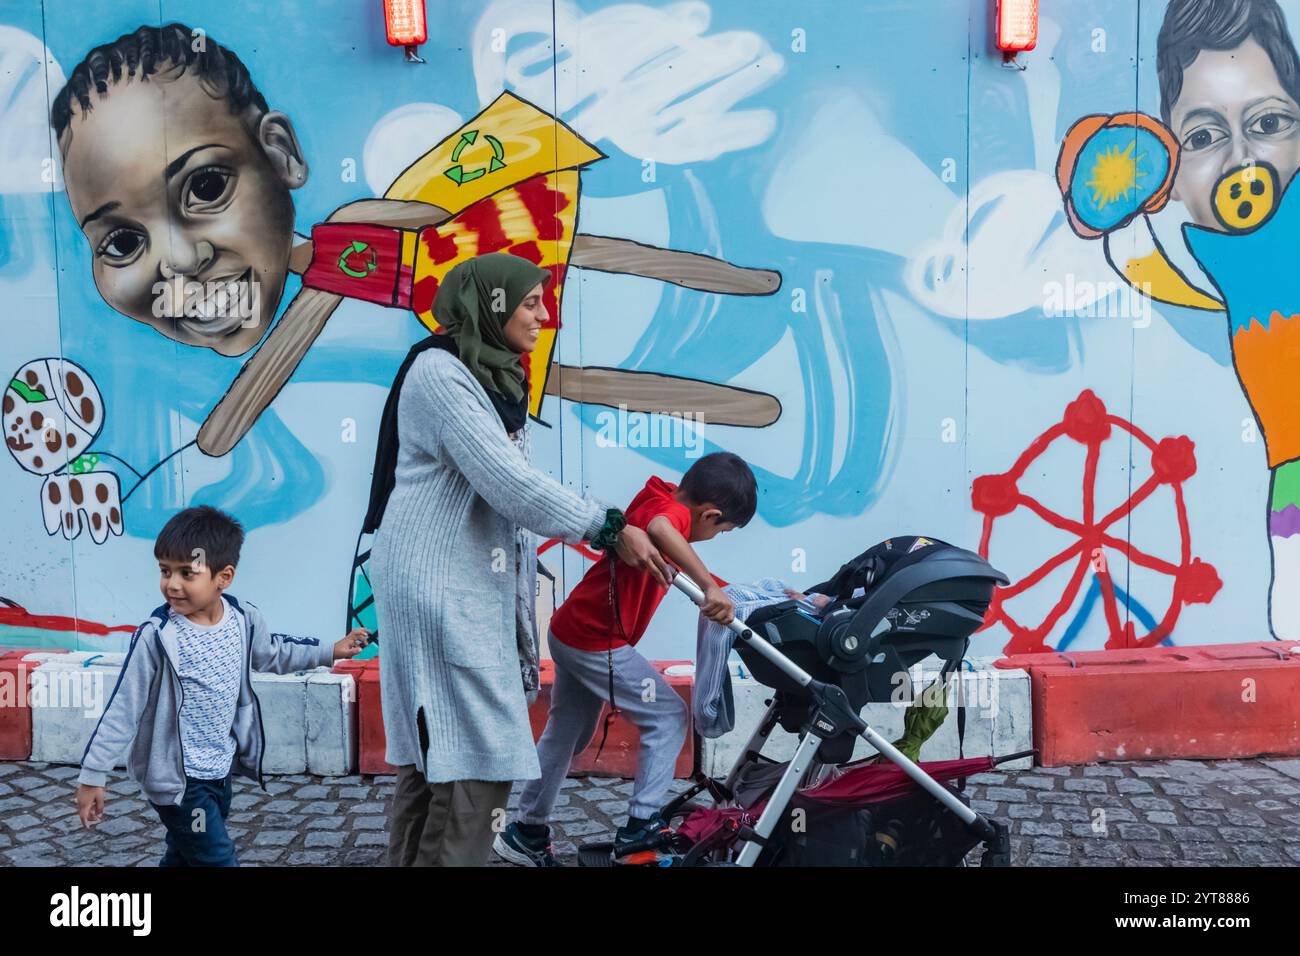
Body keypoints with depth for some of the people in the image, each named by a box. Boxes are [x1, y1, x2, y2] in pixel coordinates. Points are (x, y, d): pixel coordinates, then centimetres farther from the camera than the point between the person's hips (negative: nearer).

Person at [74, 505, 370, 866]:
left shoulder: (243, 619, -6)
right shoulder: (157, 637, -21)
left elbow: (273, 653, 16)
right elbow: (122, 710, -15)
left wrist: (330, 651, 19)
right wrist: (92, 776, -13)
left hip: (220, 769, 6)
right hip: (176, 777, -6)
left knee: (184, 856, 23)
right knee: (217, 858, -5)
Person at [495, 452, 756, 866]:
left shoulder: (659, 497, 7)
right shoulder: (674, 511, -19)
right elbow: (661, 529, -43)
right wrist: (710, 587, -48)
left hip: (571, 631, 10)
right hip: (598, 643, -10)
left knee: (566, 733, 21)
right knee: (669, 716, 1)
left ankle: (527, 831, 34)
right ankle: (640, 829, 4)